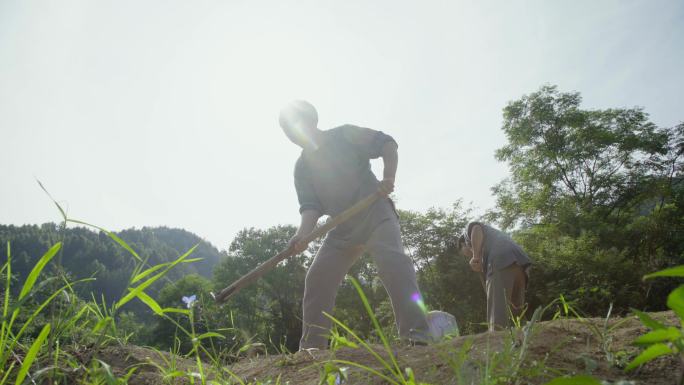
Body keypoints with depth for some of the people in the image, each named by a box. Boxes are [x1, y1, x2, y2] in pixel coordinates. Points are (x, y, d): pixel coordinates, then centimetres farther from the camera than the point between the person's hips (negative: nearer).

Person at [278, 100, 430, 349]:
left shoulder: (344, 135, 0)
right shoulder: (302, 167, 10)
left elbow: (386, 144, -1)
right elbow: (311, 206, -2)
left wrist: (388, 177, -17)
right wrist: (303, 233, -22)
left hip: (375, 213, -5)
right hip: (342, 228, 5)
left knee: (392, 261, -28)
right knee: (317, 278, 0)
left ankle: (416, 333, -32)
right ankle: (312, 346, 8)